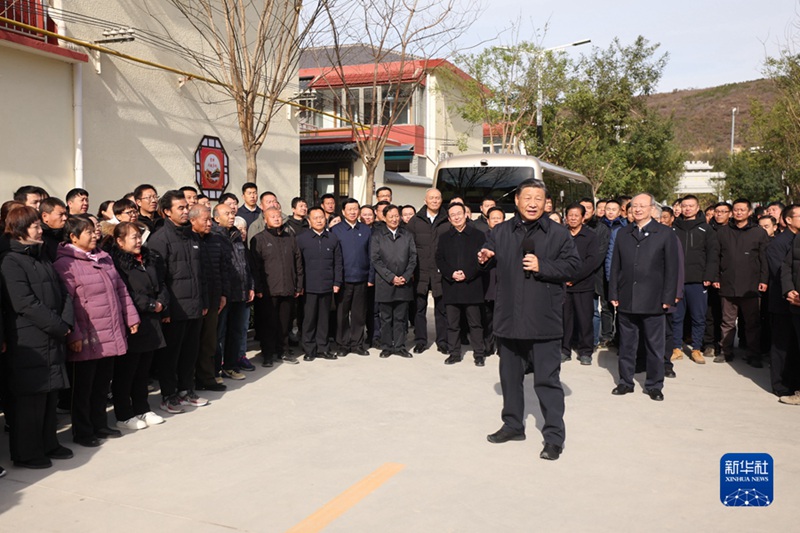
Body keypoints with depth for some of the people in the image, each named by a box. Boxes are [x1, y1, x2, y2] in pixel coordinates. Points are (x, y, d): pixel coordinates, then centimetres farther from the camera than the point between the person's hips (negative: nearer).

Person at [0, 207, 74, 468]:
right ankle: (26, 453, 13)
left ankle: (48, 444, 26)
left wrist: (66, 323, -5)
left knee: (51, 395, 14)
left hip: (54, 340, 8)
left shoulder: (42, 259, 16)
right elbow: (25, 303, -17)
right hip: (29, 343, -8)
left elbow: (63, 294, 11)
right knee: (29, 399, 0)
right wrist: (59, 326, -14)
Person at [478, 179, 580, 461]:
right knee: (510, 375, 16)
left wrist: (541, 266, -17)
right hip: (509, 318, 4)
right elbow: (490, 259, 17)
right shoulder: (500, 232, 8)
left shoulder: (558, 233, -1)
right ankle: (513, 425, 32)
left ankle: (554, 436, 8)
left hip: (543, 320, -4)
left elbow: (572, 265, -5)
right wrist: (485, 259, -6)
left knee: (547, 379, -2)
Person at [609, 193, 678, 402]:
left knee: (654, 346, 6)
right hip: (626, 299, 3)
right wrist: (613, 294, 3)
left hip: (653, 301, -3)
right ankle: (626, 382, 22)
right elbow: (615, 266, 9)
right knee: (627, 344, 11)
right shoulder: (623, 234, 10)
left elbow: (671, 268, -2)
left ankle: (654, 385, 18)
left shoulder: (665, 233, 0)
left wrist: (668, 298, -7)